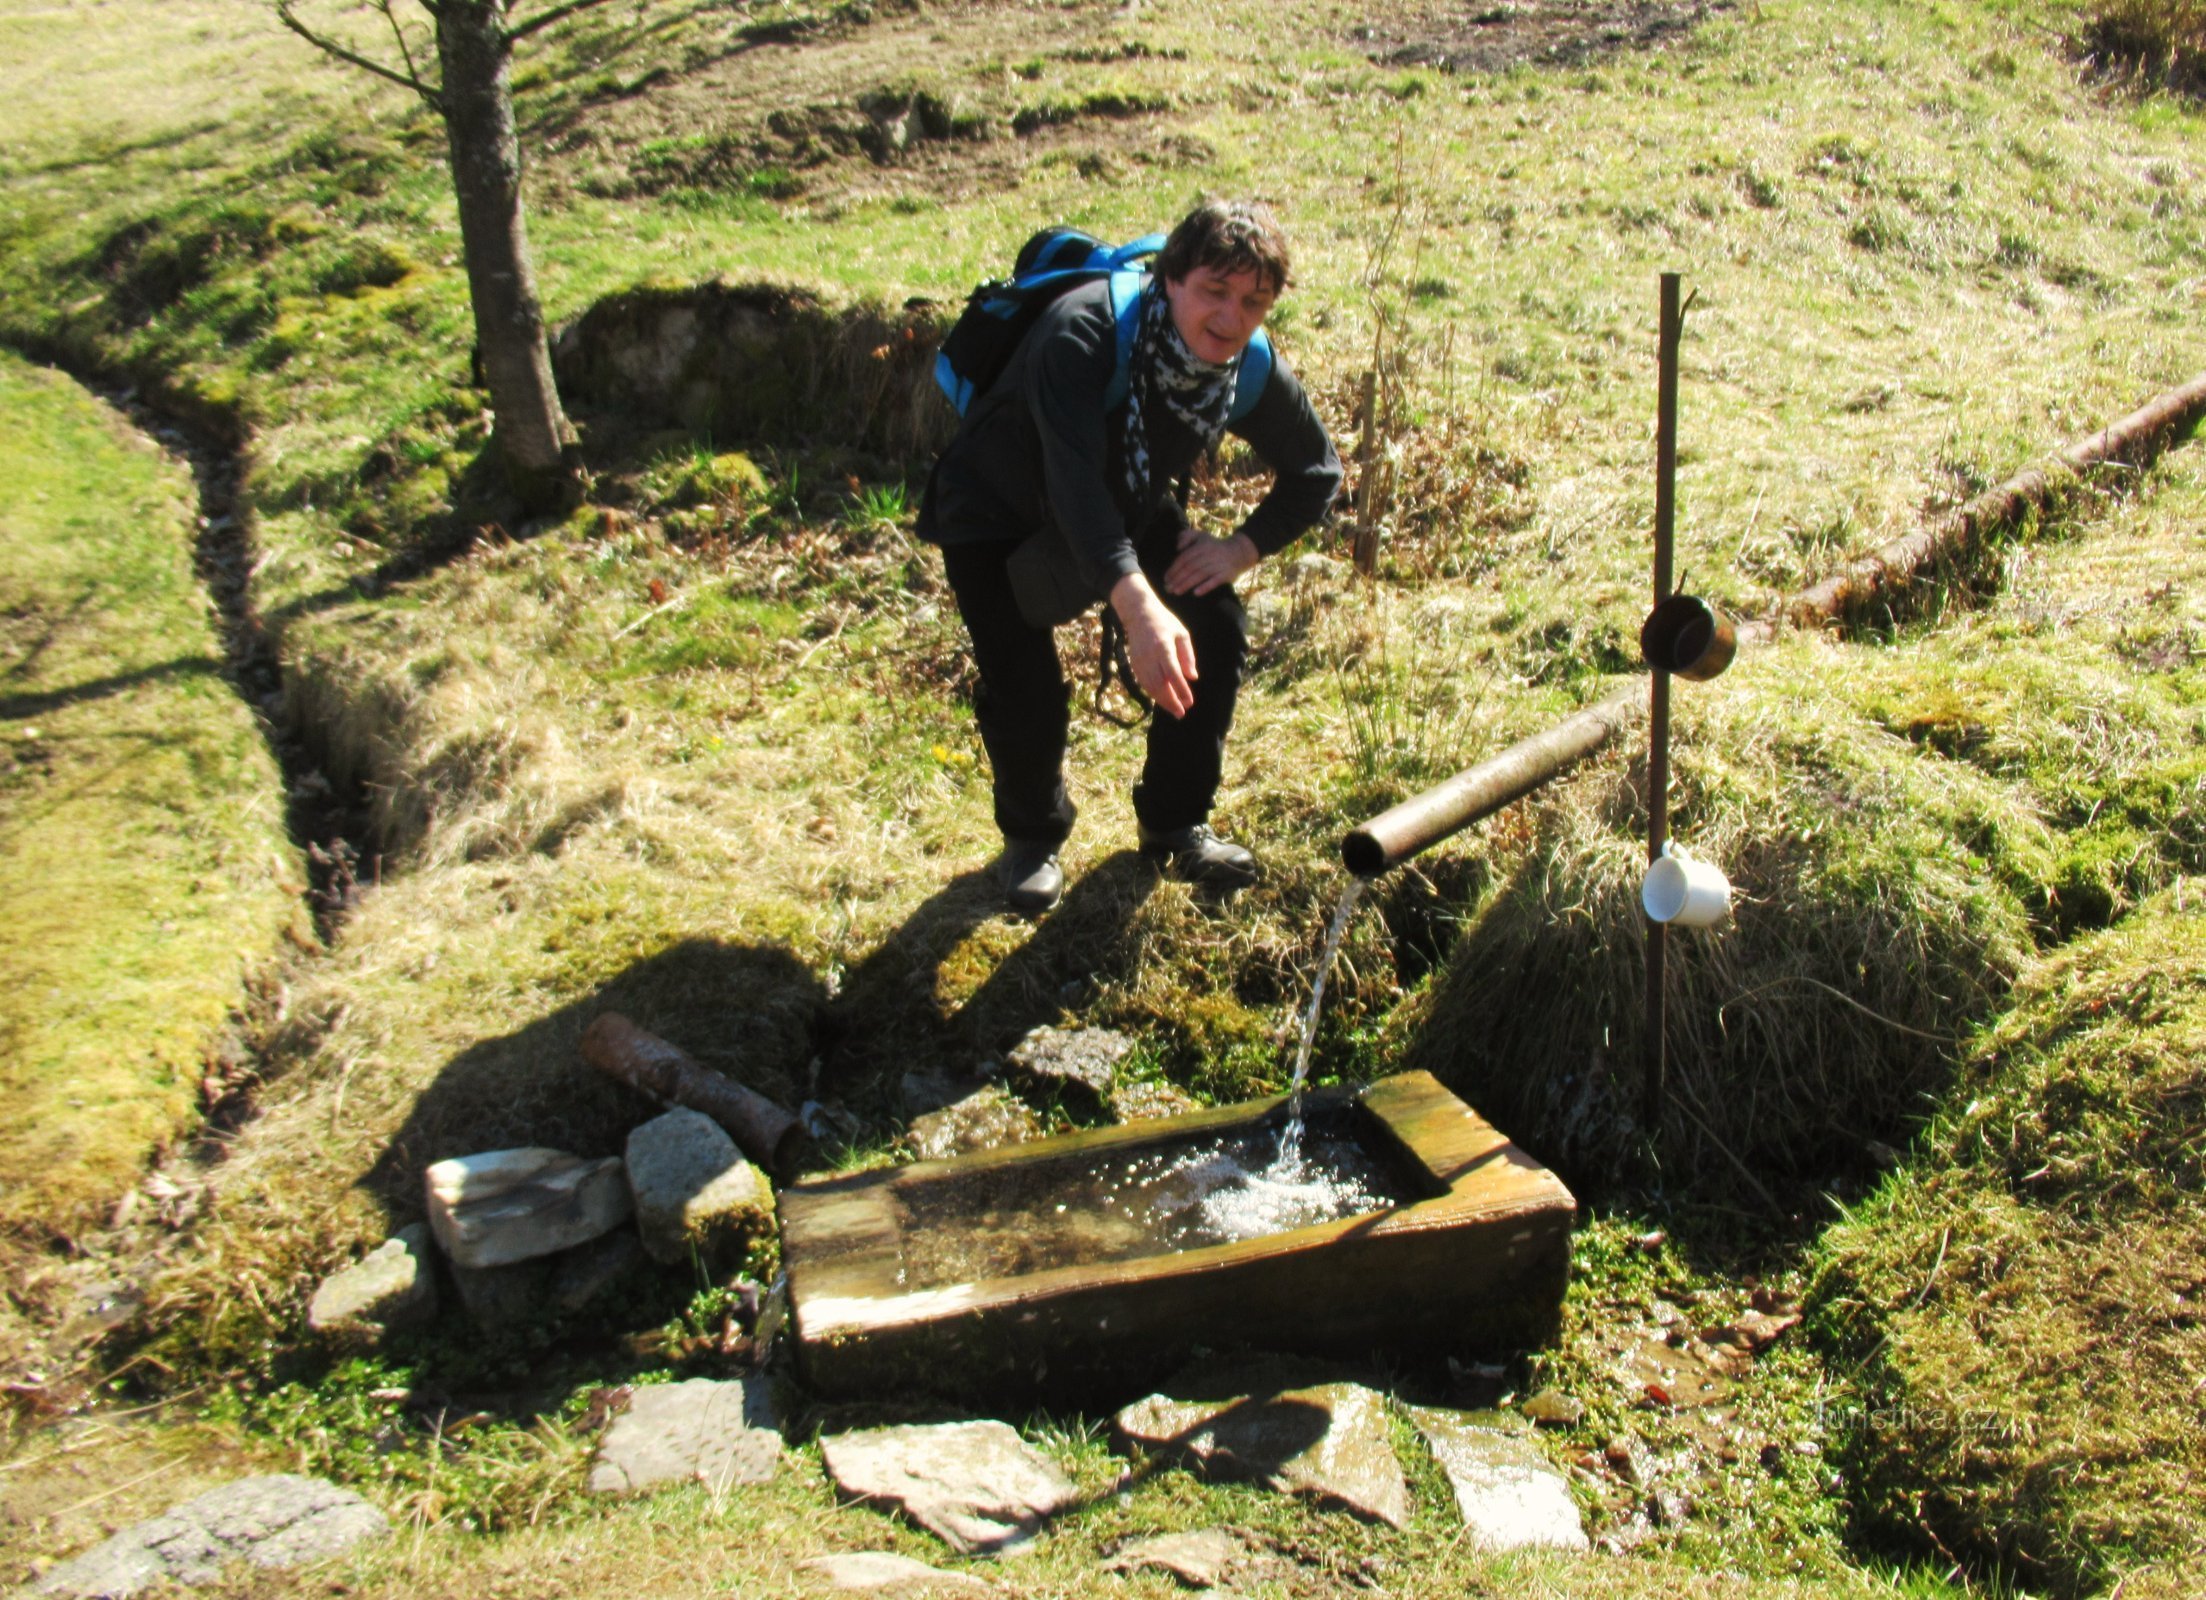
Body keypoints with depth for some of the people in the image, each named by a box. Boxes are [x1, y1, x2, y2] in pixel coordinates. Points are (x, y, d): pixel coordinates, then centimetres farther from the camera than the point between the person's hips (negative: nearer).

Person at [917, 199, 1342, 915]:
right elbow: (1075, 482, -49)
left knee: (1217, 632, -9)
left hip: (1128, 508, 5)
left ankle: (1175, 823, 12)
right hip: (997, 511, -5)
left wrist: (1243, 548, -17)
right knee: (1025, 687, -19)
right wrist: (1138, 607, -61)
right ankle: (1032, 836, 12)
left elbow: (1316, 473, -2)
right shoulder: (1084, 333, -37)